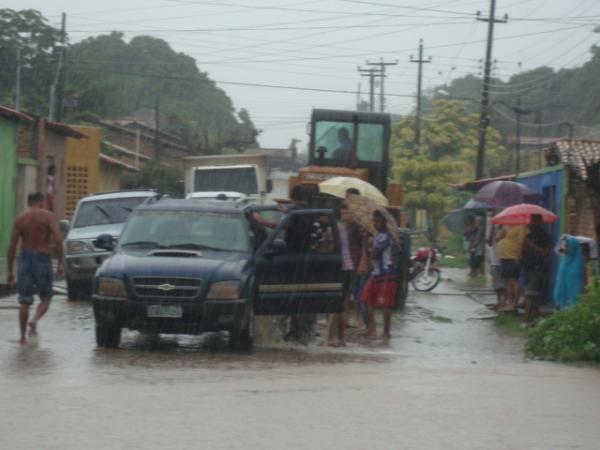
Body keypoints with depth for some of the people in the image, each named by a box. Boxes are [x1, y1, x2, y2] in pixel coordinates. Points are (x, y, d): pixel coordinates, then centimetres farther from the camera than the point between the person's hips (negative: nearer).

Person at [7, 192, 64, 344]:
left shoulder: (20, 219, 5)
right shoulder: (49, 216, -2)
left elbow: (12, 247, 3)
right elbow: (58, 240, -14)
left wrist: (10, 271, 8)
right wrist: (60, 263, -9)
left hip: (25, 259, 2)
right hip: (43, 259, -2)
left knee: (25, 302, 9)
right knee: (45, 299, 11)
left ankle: (23, 336, 7)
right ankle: (34, 321, -16)